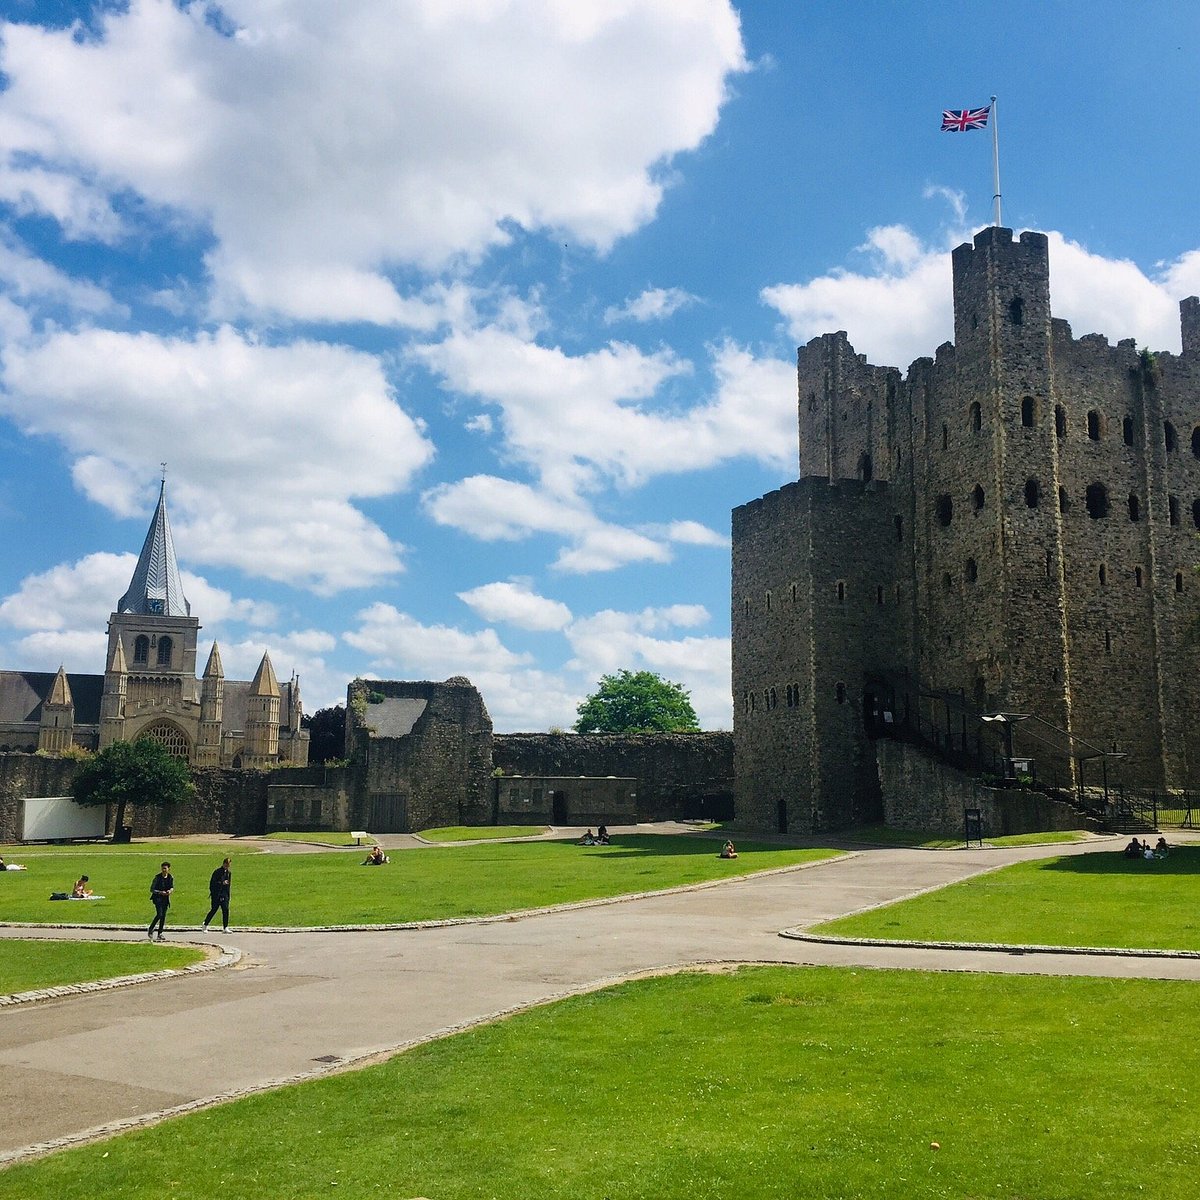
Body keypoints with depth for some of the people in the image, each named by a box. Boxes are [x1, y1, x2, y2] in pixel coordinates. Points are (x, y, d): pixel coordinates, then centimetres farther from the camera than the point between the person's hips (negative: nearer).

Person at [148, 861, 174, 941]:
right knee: (159, 914, -17)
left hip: (165, 898, 4)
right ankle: (150, 930, -1)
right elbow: (152, 889, -10)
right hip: (158, 898, -4)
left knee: (163, 916, 4)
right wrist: (160, 892, -23)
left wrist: (170, 890, -10)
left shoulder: (170, 877, -1)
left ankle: (160, 934, 12)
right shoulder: (158, 877, -13)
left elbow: (172, 887, 13)